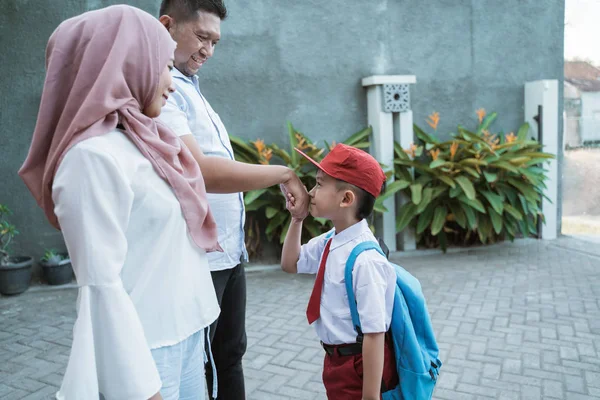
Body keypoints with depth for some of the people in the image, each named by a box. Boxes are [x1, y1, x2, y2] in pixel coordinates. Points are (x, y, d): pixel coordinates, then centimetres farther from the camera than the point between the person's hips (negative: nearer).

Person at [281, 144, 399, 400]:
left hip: (360, 365, -8)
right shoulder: (330, 241, -3)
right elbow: (290, 264, 14)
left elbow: (375, 333, -27)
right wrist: (297, 219, 1)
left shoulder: (365, 259, -29)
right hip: (336, 359, 8)